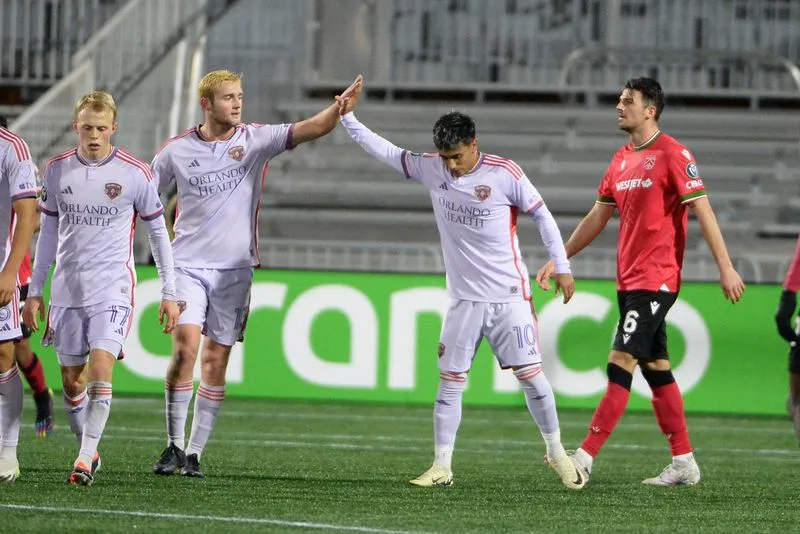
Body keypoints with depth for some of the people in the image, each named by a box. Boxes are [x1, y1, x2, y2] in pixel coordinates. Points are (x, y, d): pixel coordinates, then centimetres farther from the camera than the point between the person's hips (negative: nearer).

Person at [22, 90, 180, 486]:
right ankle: (88, 450, 23)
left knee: (100, 368, -19)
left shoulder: (135, 173, -4)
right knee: (71, 379, 6)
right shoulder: (57, 170, 5)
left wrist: (169, 293, 2)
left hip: (112, 288, -4)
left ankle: (85, 459, -20)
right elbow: (48, 233, 14)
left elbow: (158, 233, 4)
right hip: (67, 288, 4)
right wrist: (35, 291, 13)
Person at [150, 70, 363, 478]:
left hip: (235, 268, 1)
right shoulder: (177, 151, 1)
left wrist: (339, 109, -32)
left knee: (216, 361, 2)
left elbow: (309, 130, -14)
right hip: (188, 265, -1)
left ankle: (195, 452, 10)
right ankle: (174, 445, -5)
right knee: (185, 346, -17)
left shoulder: (255, 139, 0)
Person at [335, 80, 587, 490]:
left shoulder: (504, 174, -11)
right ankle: (441, 466, 5)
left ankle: (556, 453, 13)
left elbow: (541, 215, -2)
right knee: (450, 379, 0)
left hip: (509, 297, -3)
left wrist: (561, 267, -3)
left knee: (529, 373, -2)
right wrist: (348, 118, 3)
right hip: (464, 299, 3)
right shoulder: (431, 169, 0)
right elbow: (385, 151, 9)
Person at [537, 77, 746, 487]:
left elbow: (702, 211, -12)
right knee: (656, 368, 9)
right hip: (628, 280, 8)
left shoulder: (673, 154, -9)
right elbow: (597, 217, 21)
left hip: (656, 280, -8)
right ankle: (684, 464, 13)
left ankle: (585, 456, -15)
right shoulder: (621, 160, 14)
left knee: (621, 364, -12)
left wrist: (726, 268, -15)